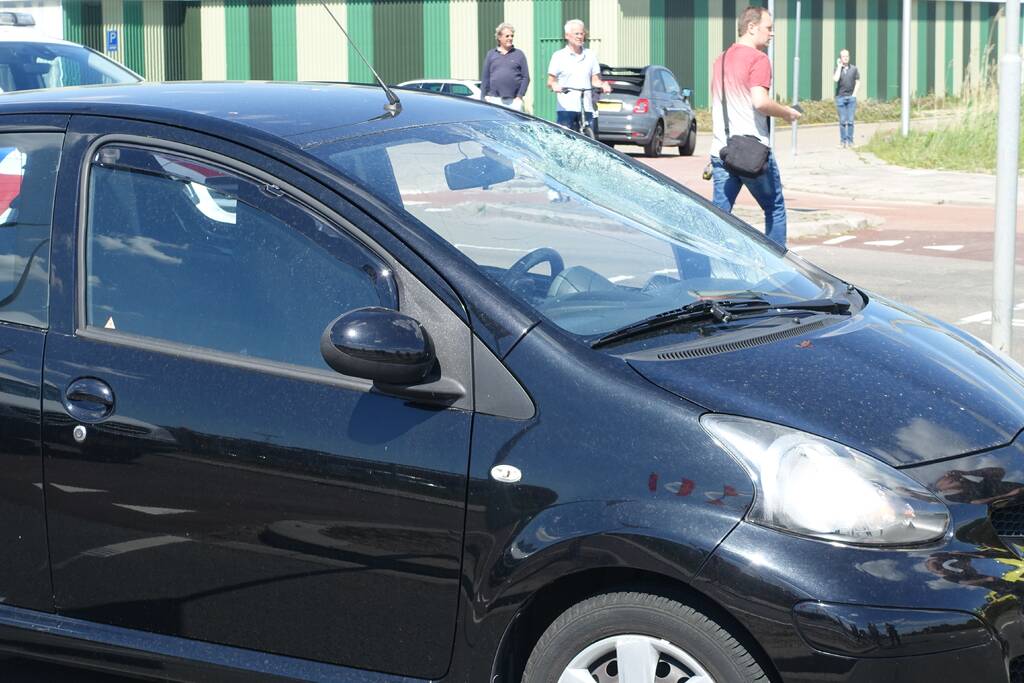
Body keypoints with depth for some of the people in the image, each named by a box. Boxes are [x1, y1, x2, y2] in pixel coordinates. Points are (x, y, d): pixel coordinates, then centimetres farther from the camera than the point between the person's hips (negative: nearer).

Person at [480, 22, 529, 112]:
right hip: (495, 100, 1)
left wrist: (519, 96, -7)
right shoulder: (491, 54, 12)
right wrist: (484, 98, 2)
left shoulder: (519, 54, 8)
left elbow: (526, 77, 4)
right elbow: (485, 78, 10)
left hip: (513, 101, -1)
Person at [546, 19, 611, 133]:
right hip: (566, 108, -3)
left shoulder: (591, 56, 15)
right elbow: (550, 82, 5)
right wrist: (554, 86, -19)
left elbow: (595, 80, 15)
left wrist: (602, 85, -7)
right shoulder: (559, 56, 6)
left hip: (587, 108, 3)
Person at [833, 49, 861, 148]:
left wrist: (854, 93, -2)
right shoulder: (838, 68, 3)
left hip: (851, 97, 0)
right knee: (842, 121, 2)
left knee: (850, 121, -1)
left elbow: (858, 82, 10)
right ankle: (843, 140, 7)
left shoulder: (854, 69, 5)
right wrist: (839, 66, -9)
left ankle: (850, 140, 5)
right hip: (840, 97, 0)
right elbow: (836, 79, -15)